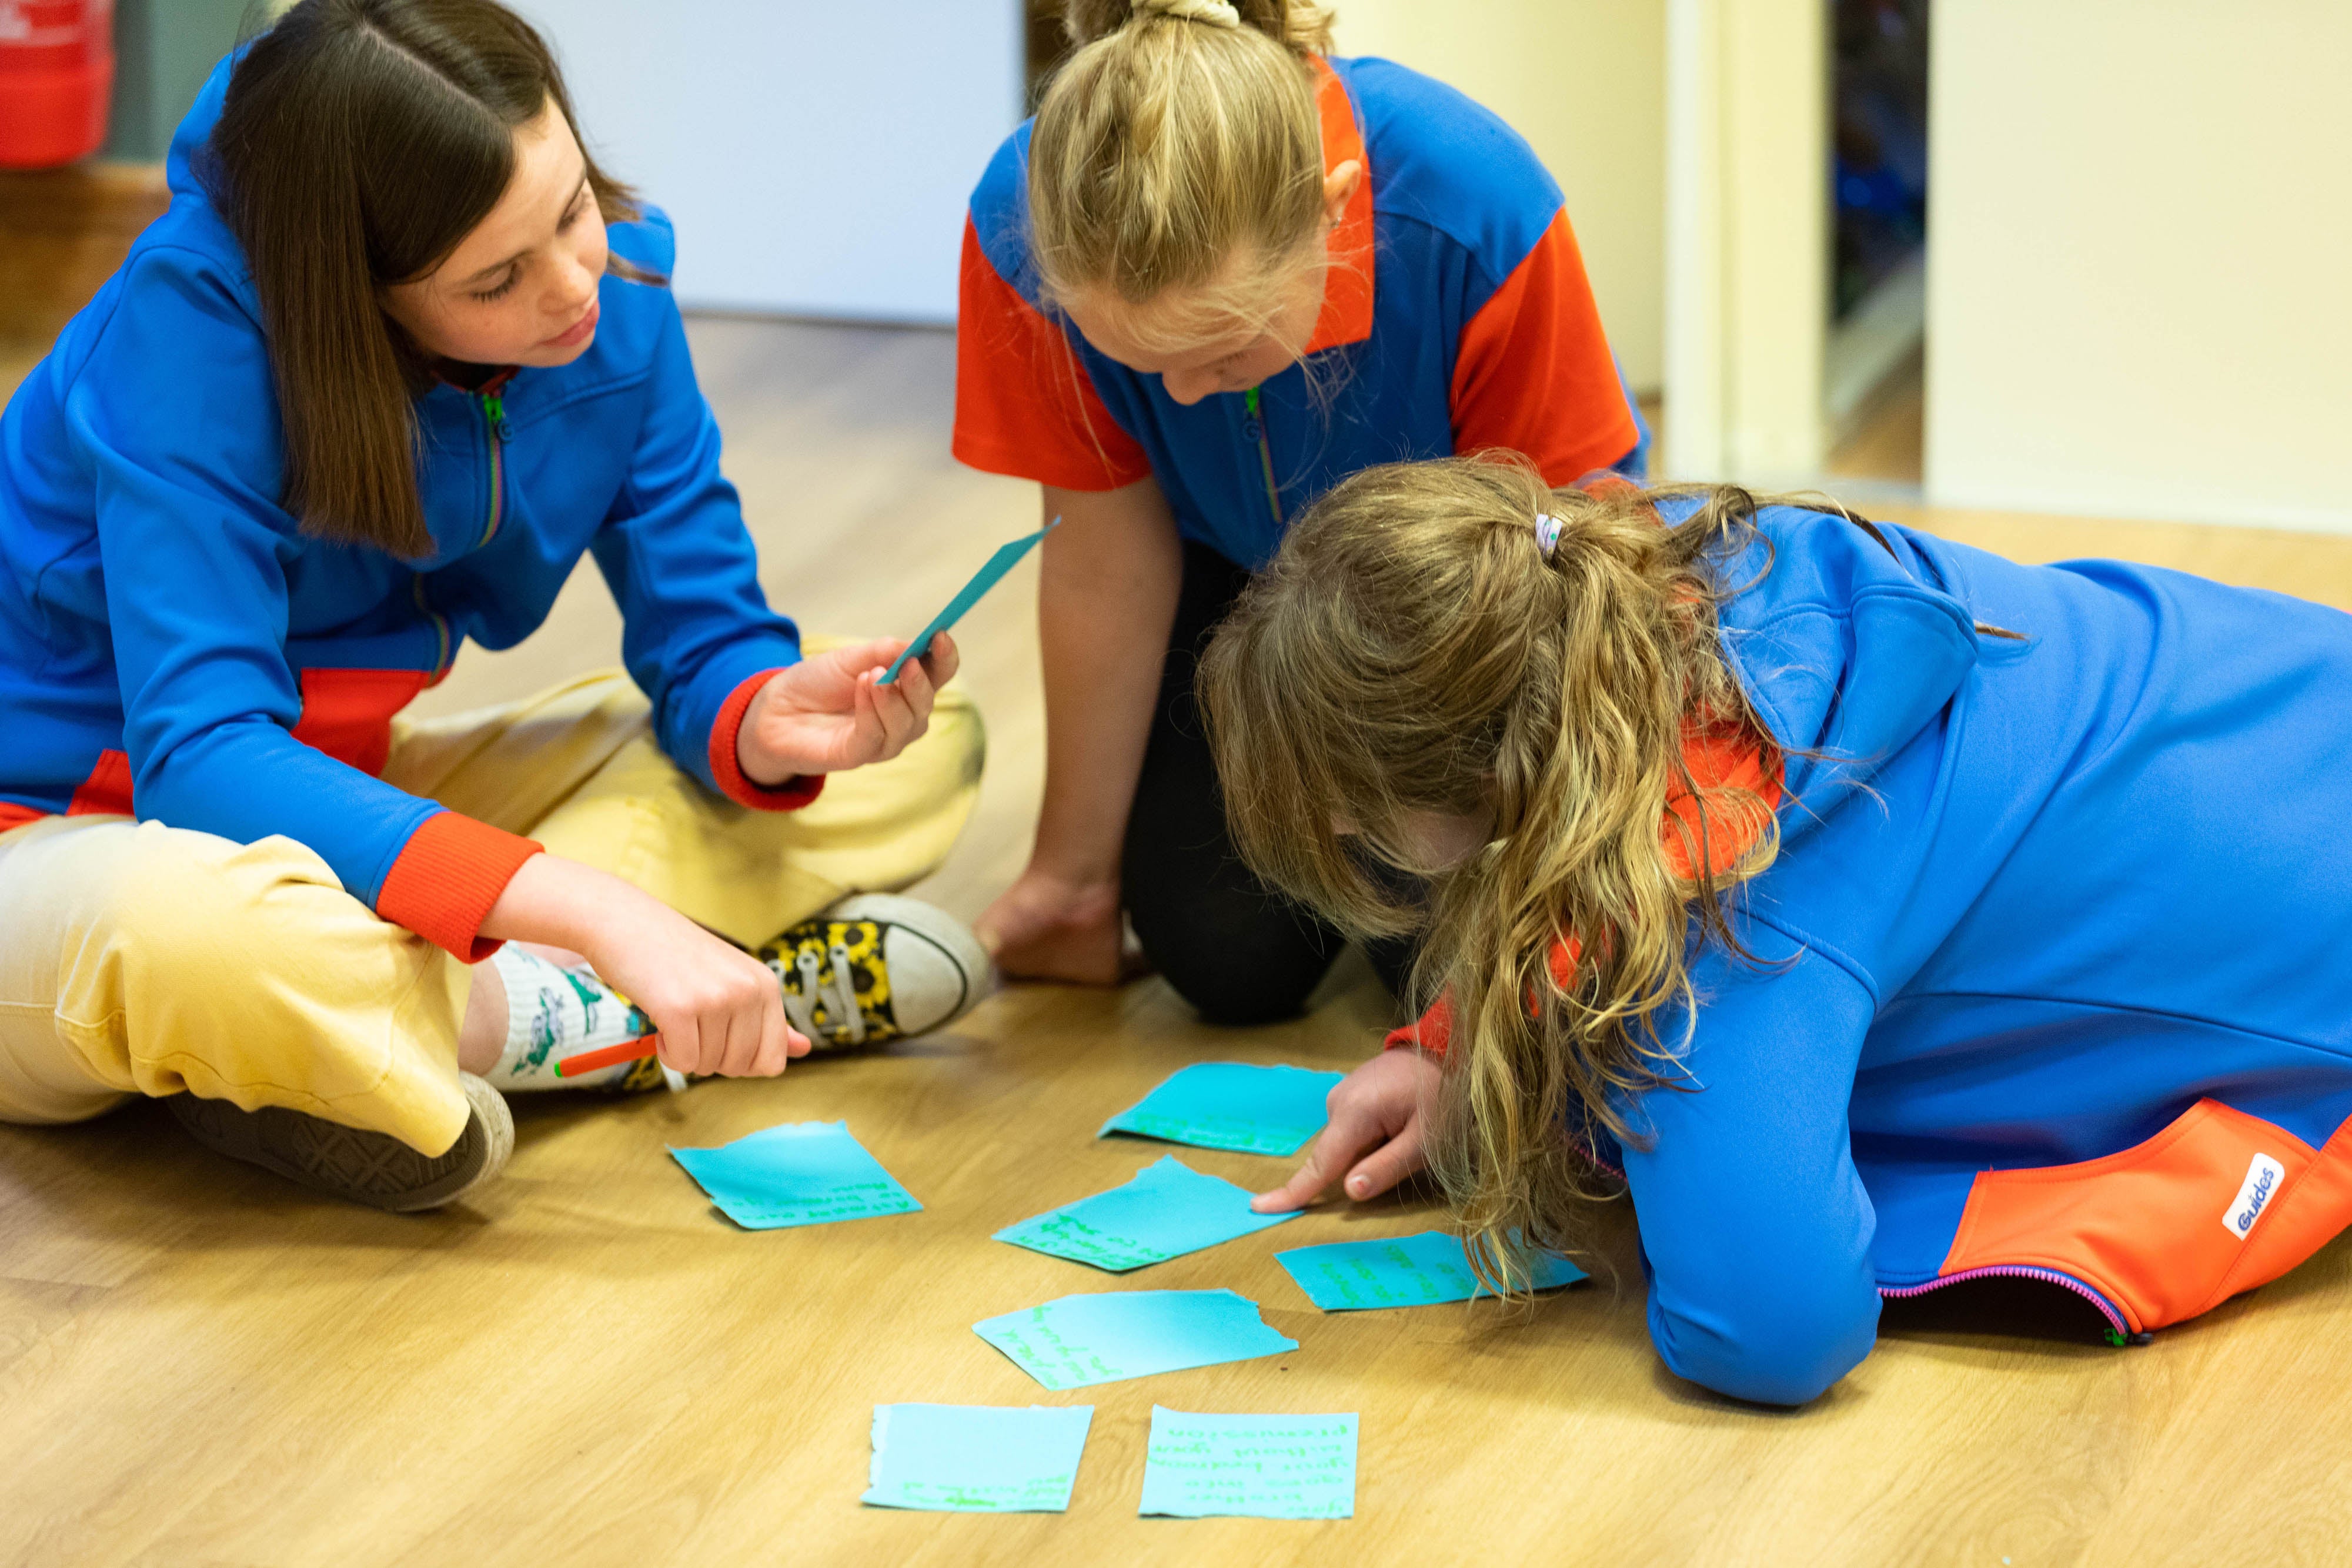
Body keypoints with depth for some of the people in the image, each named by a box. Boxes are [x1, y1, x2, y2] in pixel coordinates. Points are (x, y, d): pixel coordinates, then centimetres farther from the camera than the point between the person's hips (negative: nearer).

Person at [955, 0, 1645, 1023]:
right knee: (1227, 955, -12)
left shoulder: (1479, 217, -39)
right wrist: (1073, 874, -6)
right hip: (1240, 571, 2)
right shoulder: (1024, 227, -33)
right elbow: (1107, 563, -16)